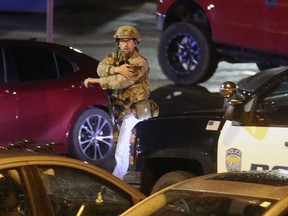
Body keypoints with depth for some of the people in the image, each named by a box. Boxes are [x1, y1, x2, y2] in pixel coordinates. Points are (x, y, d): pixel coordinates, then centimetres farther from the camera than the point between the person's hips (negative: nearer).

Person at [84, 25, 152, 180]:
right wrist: (116, 69, -31)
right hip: (121, 111, 8)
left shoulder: (140, 63, -14)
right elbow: (101, 68, -12)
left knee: (122, 152, -12)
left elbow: (122, 81, -27)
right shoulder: (114, 57, 8)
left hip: (135, 113, -8)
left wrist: (96, 81, -24)